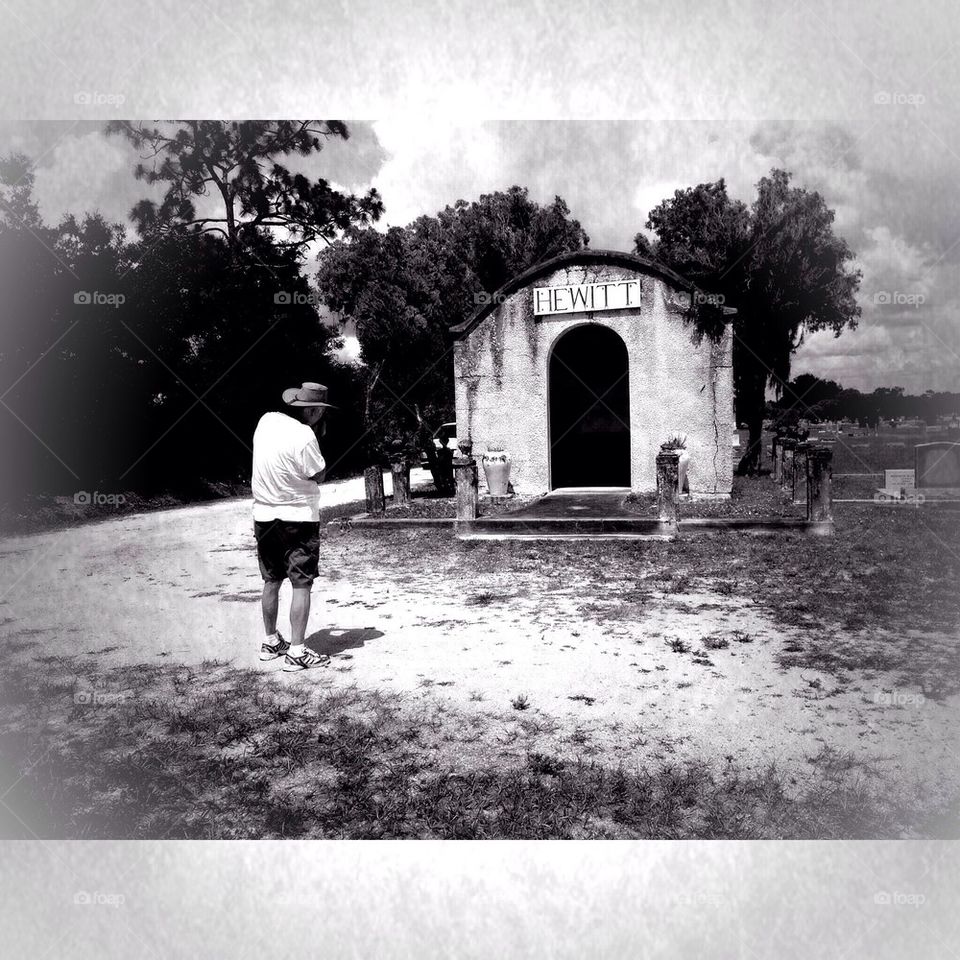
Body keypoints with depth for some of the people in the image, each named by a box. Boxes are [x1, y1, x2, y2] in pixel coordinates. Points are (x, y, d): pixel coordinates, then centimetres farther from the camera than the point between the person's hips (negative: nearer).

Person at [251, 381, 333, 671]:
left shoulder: (267, 420, 1)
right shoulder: (304, 436, -20)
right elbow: (319, 476, -9)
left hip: (264, 515, 7)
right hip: (298, 517, -7)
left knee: (271, 581, 17)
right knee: (302, 585, -1)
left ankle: (270, 642, 29)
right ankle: (297, 651, -1)